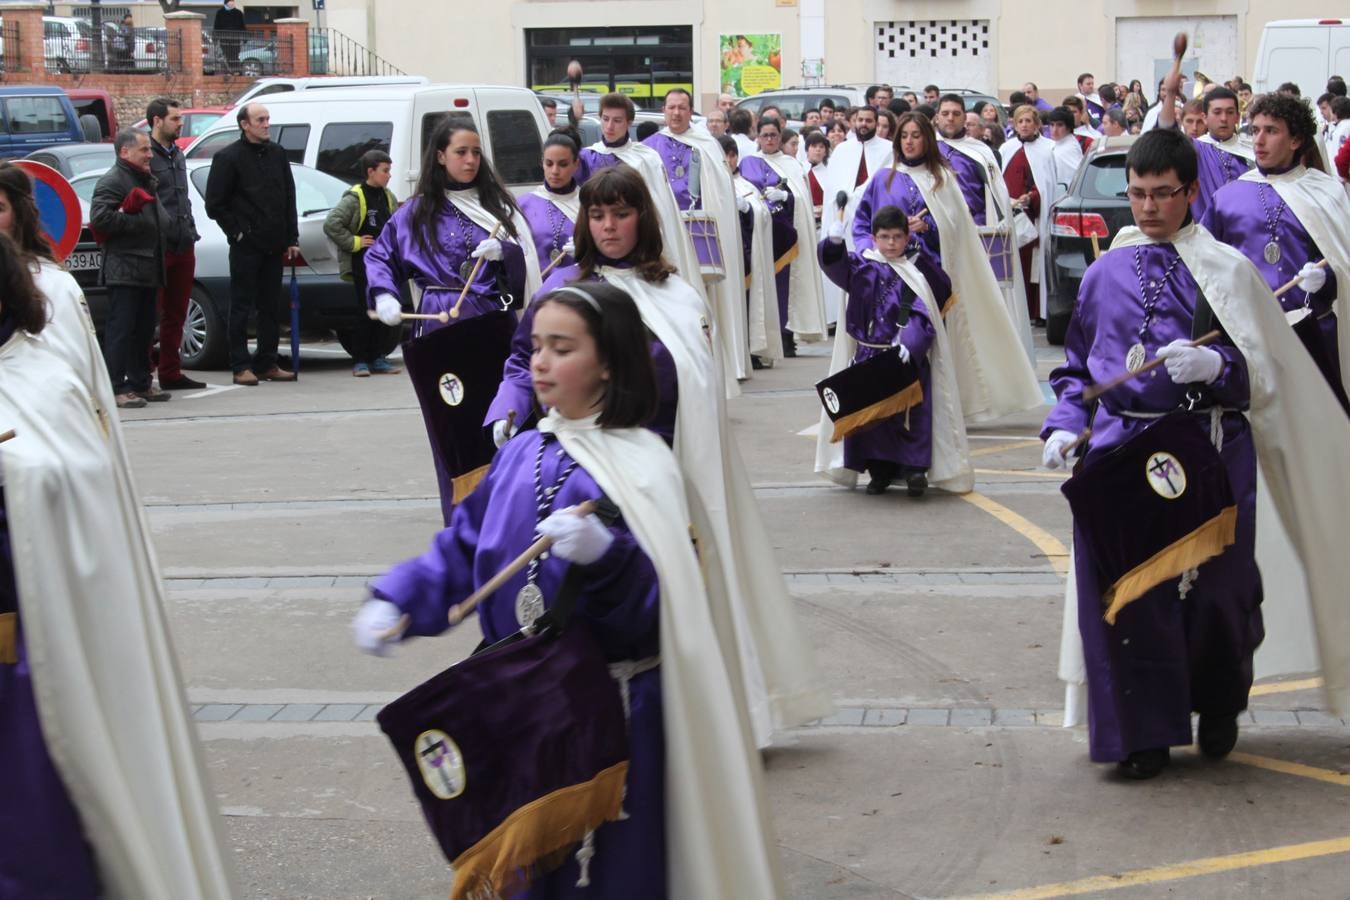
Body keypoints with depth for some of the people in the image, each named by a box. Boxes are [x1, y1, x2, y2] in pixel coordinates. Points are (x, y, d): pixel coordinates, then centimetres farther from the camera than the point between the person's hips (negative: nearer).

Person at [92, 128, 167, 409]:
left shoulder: (147, 181, 21)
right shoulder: (113, 181, -10)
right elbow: (99, 218, -23)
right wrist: (134, 220, -18)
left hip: (147, 269, 9)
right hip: (124, 269, -9)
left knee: (144, 330, 13)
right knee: (122, 329, -10)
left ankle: (140, 383, 21)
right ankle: (115, 389, -10)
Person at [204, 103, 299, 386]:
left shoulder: (277, 154, 11)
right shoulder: (228, 158, -6)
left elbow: (289, 197, 16)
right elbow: (215, 204, -4)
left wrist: (292, 238, 10)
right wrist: (236, 232, -7)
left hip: (274, 246, 6)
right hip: (246, 246, -5)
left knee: (271, 307, 9)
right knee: (242, 307, -1)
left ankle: (267, 364, 16)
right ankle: (241, 366, 3)